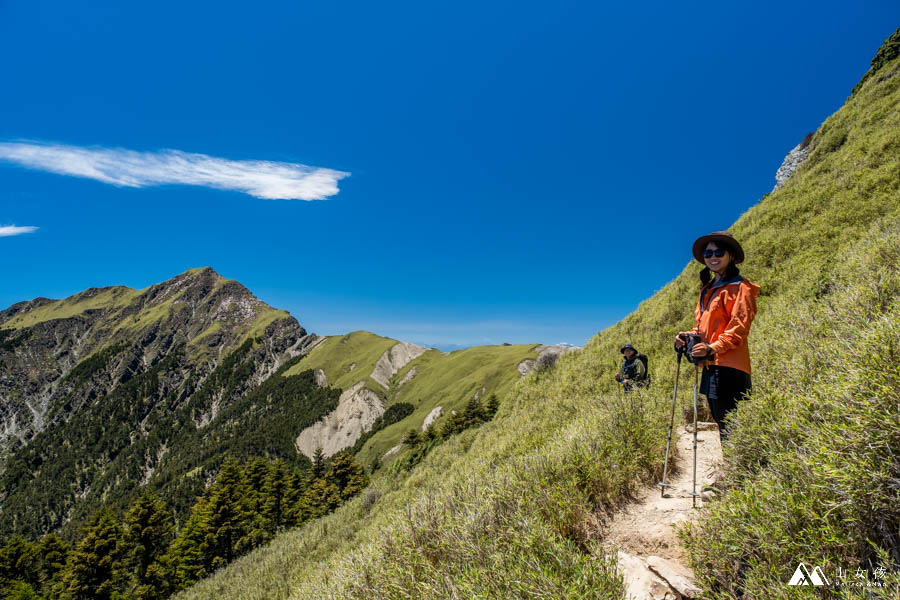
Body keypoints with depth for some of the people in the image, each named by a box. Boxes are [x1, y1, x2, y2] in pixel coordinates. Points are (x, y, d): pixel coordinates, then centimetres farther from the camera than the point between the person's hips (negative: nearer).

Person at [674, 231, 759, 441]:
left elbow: (739, 327, -13)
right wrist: (690, 335, 7)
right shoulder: (708, 289, 22)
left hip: (729, 367, -9)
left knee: (730, 427, -10)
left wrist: (712, 348, -24)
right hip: (710, 365, 9)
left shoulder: (738, 287, -4)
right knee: (721, 424, 14)